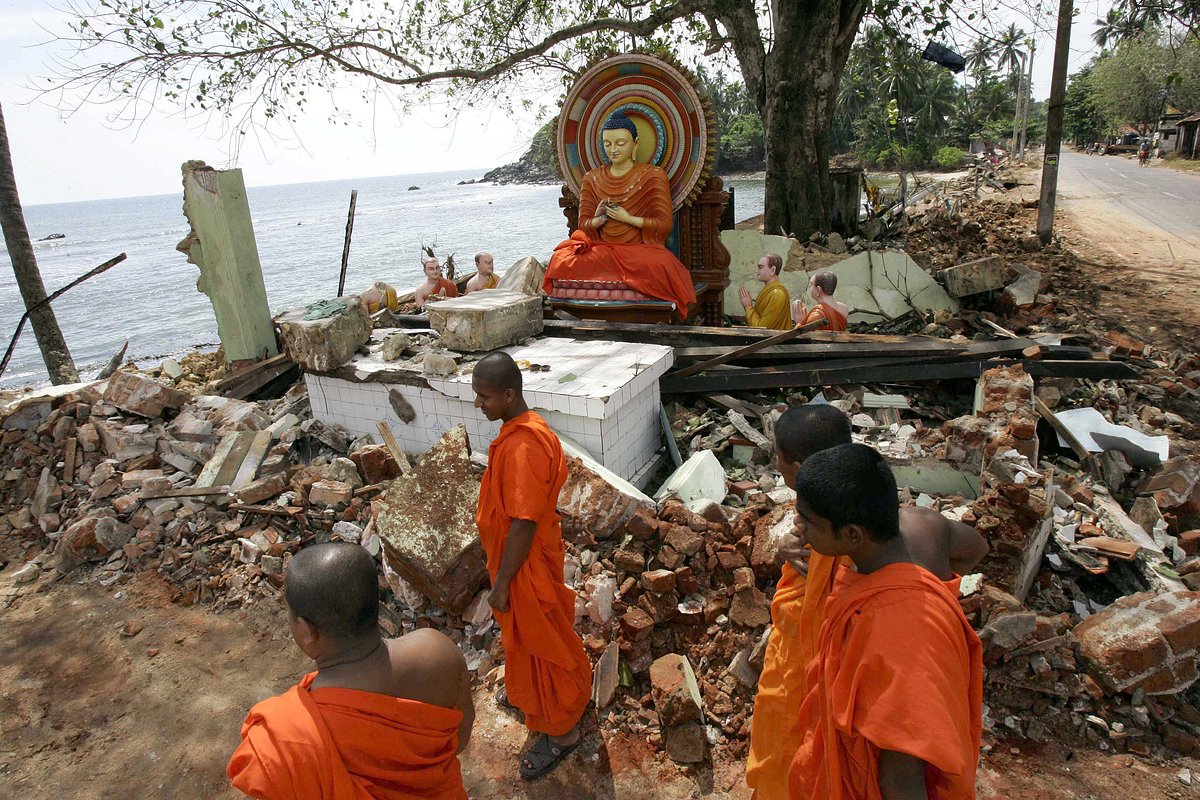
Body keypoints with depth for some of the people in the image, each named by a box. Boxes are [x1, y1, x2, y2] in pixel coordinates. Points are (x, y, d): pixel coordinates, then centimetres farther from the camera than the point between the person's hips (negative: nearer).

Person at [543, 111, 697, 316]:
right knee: (562, 261, -27)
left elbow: (665, 223, -3)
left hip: (640, 248, -2)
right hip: (601, 249, 3)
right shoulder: (592, 179, 14)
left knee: (658, 265, -38)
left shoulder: (653, 176, 3)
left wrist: (628, 218, -14)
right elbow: (583, 224, 11)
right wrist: (598, 220, -13)